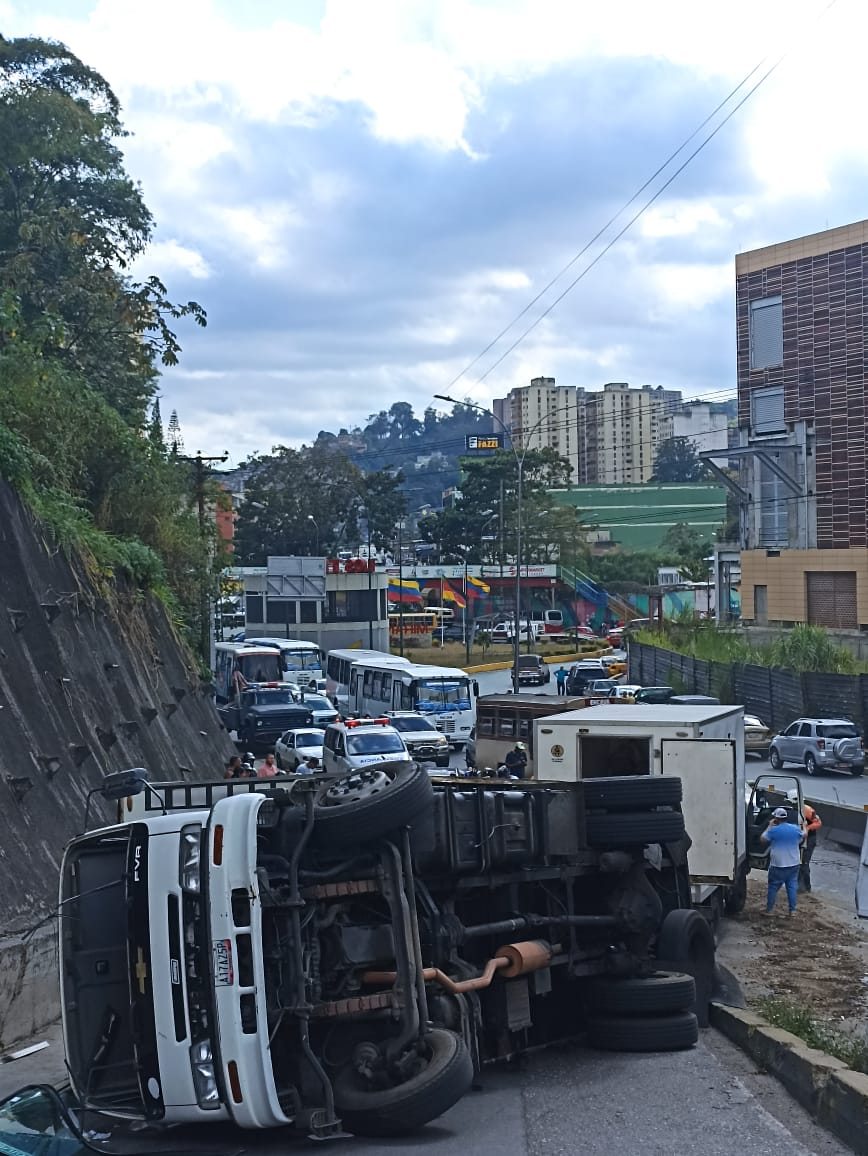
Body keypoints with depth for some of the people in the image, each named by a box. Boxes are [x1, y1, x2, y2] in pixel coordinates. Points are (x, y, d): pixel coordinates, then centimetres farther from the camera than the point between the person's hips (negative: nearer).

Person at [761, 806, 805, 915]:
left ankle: (769, 910, 12)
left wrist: (769, 826, 6)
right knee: (792, 886, 11)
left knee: (773, 887, 7)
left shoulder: (773, 830, -14)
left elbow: (762, 839, 0)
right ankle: (792, 910, 11)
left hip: (778, 865, -3)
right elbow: (801, 840, 17)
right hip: (794, 864, 3)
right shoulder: (796, 829, -2)